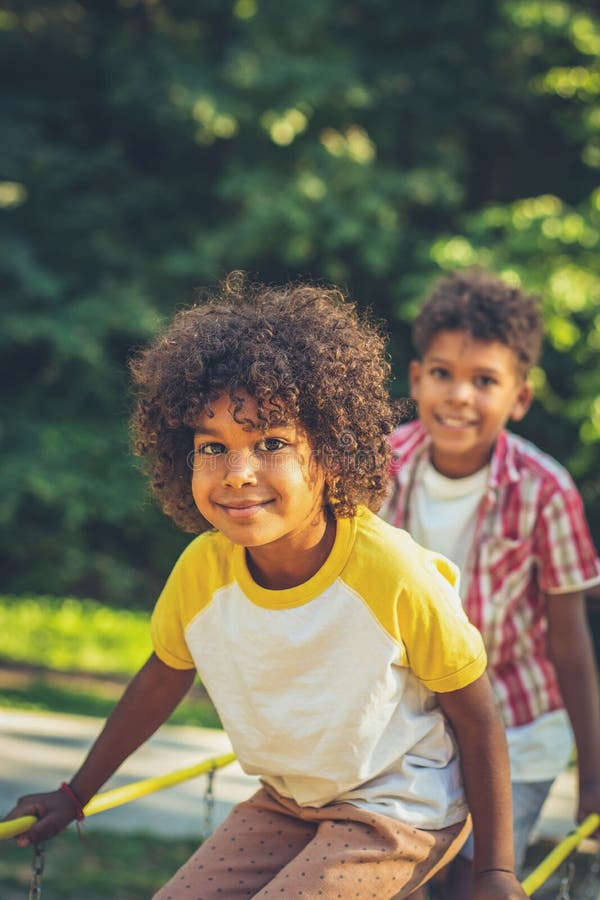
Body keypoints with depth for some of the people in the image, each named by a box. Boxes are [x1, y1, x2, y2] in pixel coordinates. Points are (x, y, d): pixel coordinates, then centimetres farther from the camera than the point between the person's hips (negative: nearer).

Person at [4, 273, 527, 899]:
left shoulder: (392, 573, -29)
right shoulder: (201, 571, -16)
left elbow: (474, 714, -15)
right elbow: (162, 679, 5)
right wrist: (76, 794, 16)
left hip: (398, 811, -5)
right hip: (285, 803, 5)